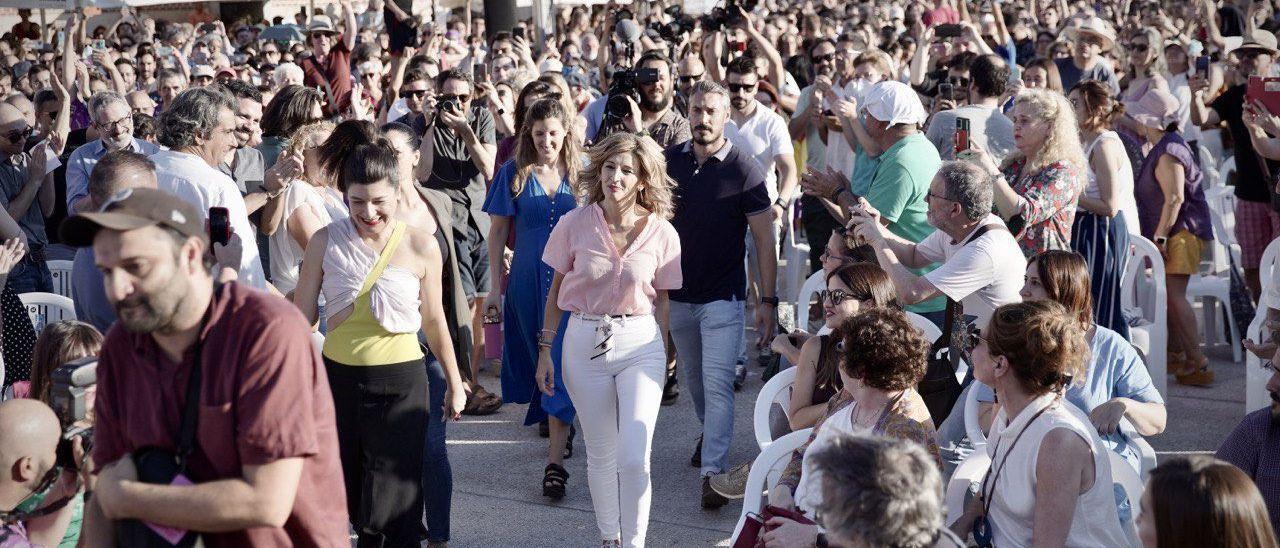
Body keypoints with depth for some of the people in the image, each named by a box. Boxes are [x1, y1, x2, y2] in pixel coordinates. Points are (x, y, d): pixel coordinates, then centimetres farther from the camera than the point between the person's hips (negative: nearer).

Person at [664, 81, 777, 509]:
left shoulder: (744, 170, -10)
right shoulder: (670, 160, 0)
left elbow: (764, 240, -7)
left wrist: (768, 300, -10)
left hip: (723, 297, -4)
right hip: (675, 295, 4)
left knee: (717, 384, -10)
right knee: (692, 378, 19)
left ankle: (712, 471, -9)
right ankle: (709, 432, 43)